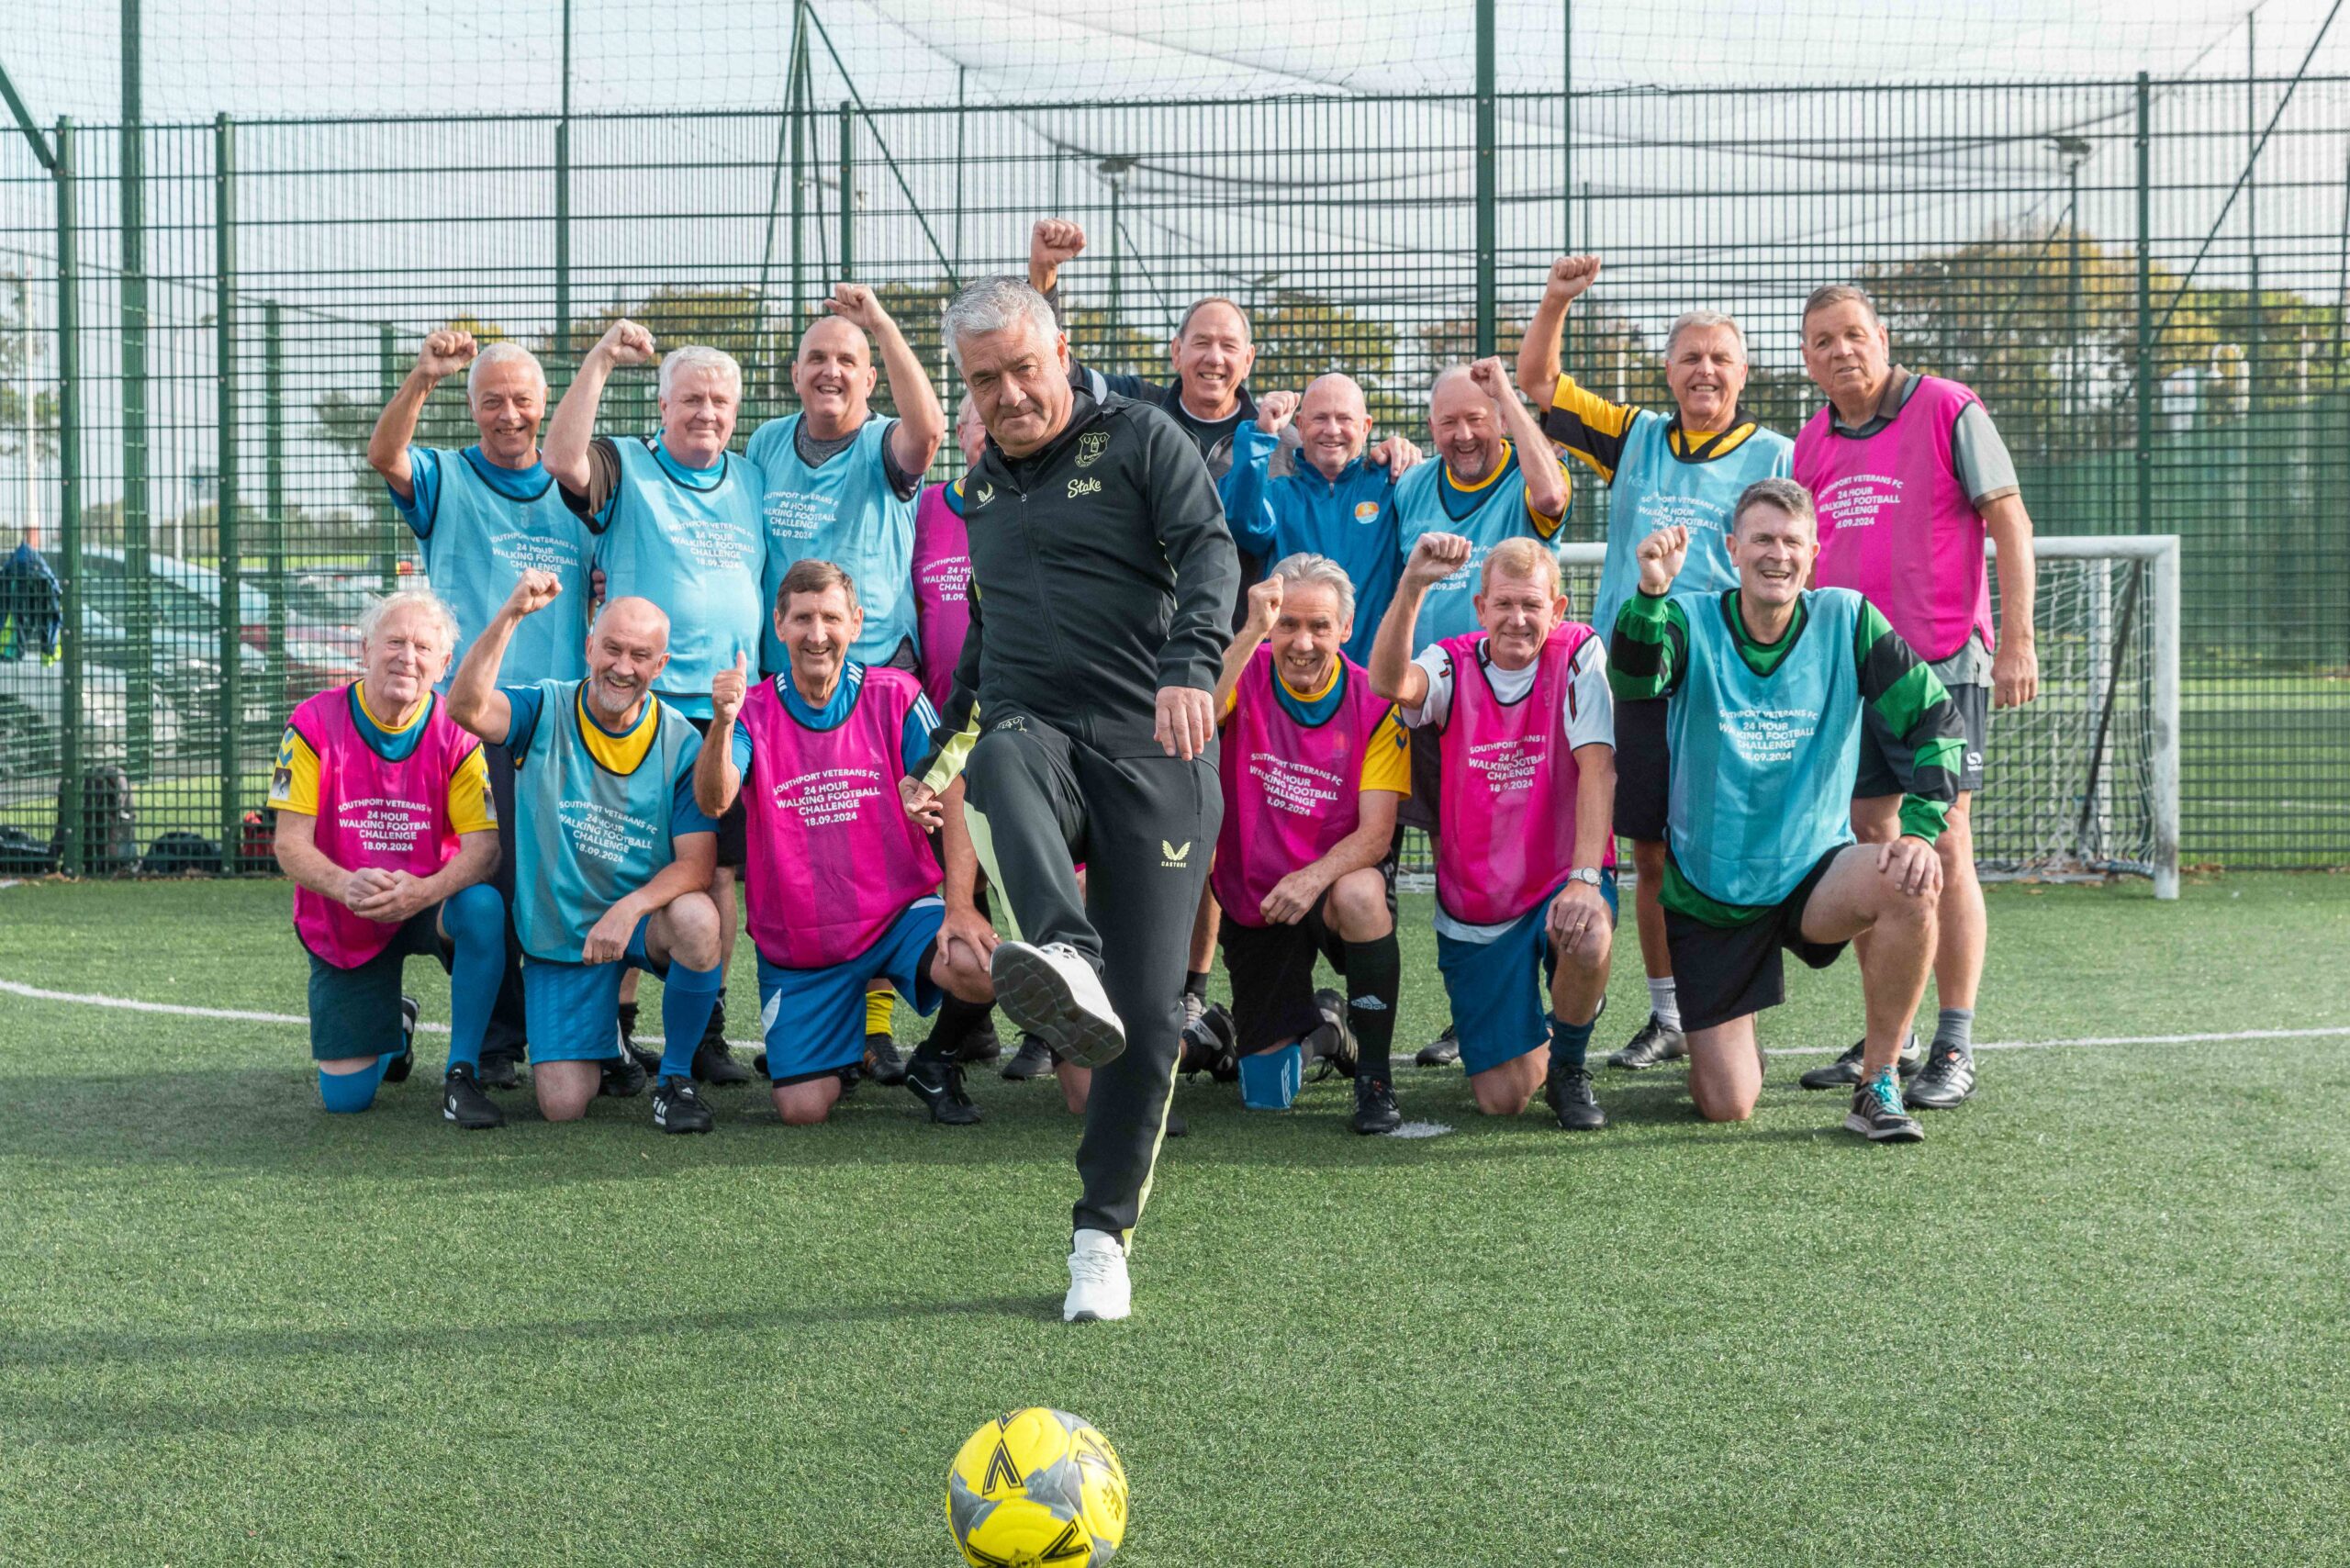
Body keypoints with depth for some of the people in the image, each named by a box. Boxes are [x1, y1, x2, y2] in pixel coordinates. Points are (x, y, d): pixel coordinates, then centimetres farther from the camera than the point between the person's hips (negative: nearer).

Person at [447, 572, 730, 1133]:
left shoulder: (682, 744, -9)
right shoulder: (547, 711, -7)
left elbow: (697, 863, -14)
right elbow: (466, 708, -28)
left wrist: (629, 908, -32)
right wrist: (510, 615, -37)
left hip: (646, 918, 0)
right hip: (558, 933, 1)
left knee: (697, 918, -37)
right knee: (563, 1105, -10)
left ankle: (675, 1075, -12)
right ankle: (600, 1051, 30)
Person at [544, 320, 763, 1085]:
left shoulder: (752, 481, 17)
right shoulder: (624, 467, 3)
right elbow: (563, 460, -18)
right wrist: (599, 361, -21)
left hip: (730, 710, 4)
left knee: (718, 873, 5)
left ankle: (705, 1030, 12)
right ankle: (615, 1028, 5)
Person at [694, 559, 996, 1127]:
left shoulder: (895, 696, -4)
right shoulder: (754, 710, -3)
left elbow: (954, 800, -10)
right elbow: (713, 802, -20)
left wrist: (960, 905, -23)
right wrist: (723, 725, -40)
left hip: (900, 911, -1)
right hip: (795, 942, 1)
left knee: (981, 967, -32)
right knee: (802, 1110, -7)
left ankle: (938, 1061, 2)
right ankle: (841, 1051, 30)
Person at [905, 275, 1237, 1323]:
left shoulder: (1141, 439, 5)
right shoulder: (982, 485, 23)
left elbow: (1210, 551, -10)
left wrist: (1189, 666, -29)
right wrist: (941, 753, 31)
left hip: (1152, 748, -3)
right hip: (1033, 732, 3)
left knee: (1149, 1009, -8)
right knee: (998, 762, -38)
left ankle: (1103, 1236, 5)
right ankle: (1065, 965, -63)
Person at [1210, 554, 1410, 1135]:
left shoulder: (1375, 704, -11)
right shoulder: (1245, 676, -10)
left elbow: (1376, 833, -17)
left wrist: (1316, 877, -35)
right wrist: (1251, 632, -43)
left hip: (1334, 887, -1)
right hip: (1252, 902, 2)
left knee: (1360, 894, -40)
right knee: (1267, 1095, 1)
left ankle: (1374, 1079, -22)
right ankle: (1317, 1021, 38)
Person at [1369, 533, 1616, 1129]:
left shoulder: (1578, 653, -9)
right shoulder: (1453, 665, -5)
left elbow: (1597, 767, -18)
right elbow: (1389, 683, -28)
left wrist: (1585, 879, -30)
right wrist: (1412, 586, -43)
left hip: (1561, 878, -1)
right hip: (1474, 905, 1)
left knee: (1587, 940, -38)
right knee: (1503, 1098, -4)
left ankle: (1569, 1063, -5)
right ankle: (1531, 1042, 36)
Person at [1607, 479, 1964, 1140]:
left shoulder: (1847, 620, -5)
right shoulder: (1691, 620, -8)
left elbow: (1933, 720, -5)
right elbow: (1633, 682, -29)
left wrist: (1921, 831, -19)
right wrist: (1650, 591, -48)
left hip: (1814, 870, 1)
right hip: (1707, 895, -1)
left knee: (1910, 881, -33)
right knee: (1726, 1107, -5)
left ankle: (1877, 1082, -14)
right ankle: (1734, 1037, 35)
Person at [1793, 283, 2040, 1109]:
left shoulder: (1949, 412, -5)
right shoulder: (1811, 442, 13)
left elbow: (2009, 523, -6)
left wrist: (2017, 640, -14)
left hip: (1943, 663, -6)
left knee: (1943, 851, -7)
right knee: (1868, 851, 8)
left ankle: (1954, 1050, -2)